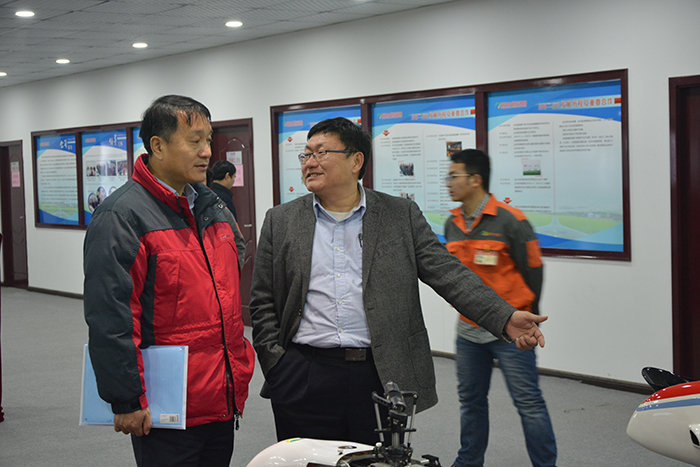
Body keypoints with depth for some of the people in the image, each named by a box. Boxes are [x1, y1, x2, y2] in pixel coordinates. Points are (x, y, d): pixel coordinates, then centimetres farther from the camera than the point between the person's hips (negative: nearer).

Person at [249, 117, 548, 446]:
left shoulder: (402, 216, 6)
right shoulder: (280, 221, 8)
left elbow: (448, 274, -1)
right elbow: (263, 304, 10)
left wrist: (505, 318, -14)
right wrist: (276, 367, -1)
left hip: (381, 380, 0)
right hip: (303, 379, 1)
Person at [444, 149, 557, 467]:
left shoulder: (510, 221, -12)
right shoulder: (452, 224, 8)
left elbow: (532, 271, -6)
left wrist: (526, 318, 2)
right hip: (468, 330, 6)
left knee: (528, 402, -3)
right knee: (470, 400, 16)